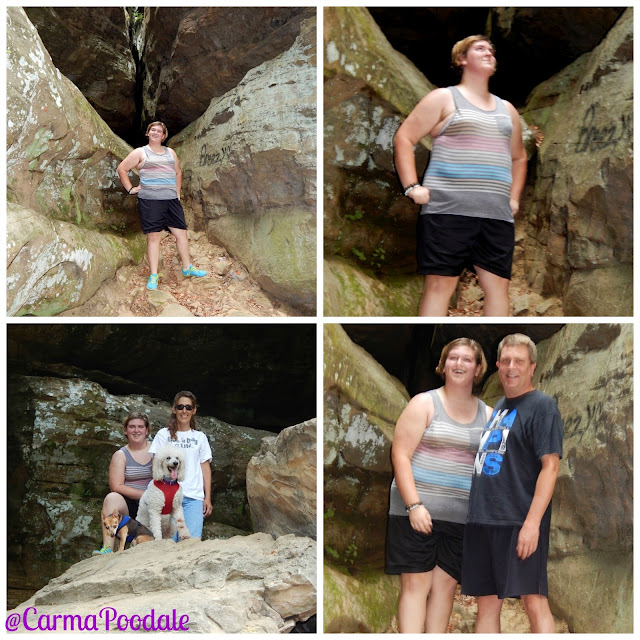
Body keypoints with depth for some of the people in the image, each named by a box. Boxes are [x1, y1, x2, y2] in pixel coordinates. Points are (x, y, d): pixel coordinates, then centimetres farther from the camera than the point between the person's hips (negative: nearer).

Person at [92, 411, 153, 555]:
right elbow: (117, 486, -5)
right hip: (129, 505, -1)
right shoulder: (121, 455, 7)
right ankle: (107, 548, -41)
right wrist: (144, 494, -15)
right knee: (111, 498, -33)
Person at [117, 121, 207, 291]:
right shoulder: (140, 153, 3)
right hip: (150, 200, -4)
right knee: (154, 237, -5)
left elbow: (178, 173, 28)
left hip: (171, 199, 5)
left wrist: (177, 192, 17)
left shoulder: (170, 153, 17)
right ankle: (153, 276, -1)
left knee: (181, 232, 4)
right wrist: (130, 189, -3)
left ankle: (187, 267, 20)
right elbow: (122, 169, 3)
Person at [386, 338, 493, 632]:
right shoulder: (424, 404, 0)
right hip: (418, 511, -3)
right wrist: (414, 505, -17)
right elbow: (400, 456, -7)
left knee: (446, 583, 4)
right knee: (416, 583, -6)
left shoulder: (487, 415, 12)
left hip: (462, 516, 4)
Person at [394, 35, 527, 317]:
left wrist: (514, 197, 19)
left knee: (498, 284, -1)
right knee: (440, 283, -9)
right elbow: (404, 138, 1)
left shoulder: (507, 110, 23)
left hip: (497, 214, 5)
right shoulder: (444, 98, 7)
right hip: (448, 209, -5)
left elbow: (518, 157, 34)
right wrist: (412, 186, -9)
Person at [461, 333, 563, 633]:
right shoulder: (499, 407, 19)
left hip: (520, 522, -8)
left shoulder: (542, 406, -5)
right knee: (487, 603, 9)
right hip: (482, 519, 8)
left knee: (534, 601, -9)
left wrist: (532, 522, -21)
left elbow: (550, 466, -14)